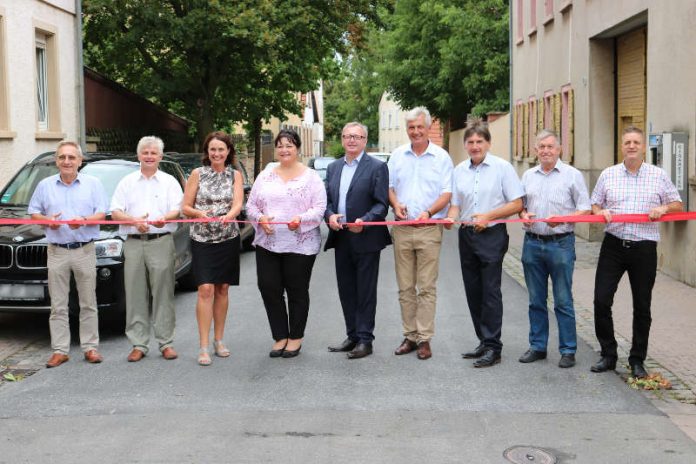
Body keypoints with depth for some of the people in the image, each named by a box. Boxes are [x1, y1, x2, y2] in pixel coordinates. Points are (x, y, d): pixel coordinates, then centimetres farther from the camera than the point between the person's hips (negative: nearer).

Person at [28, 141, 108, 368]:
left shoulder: (93, 184, 6)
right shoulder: (45, 185, 10)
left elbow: (102, 214, 1)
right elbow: (34, 213, 12)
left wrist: (84, 220, -18)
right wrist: (48, 220, -9)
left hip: (85, 250, -1)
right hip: (57, 252, 1)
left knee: (88, 303, 2)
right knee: (58, 305, 2)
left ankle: (90, 347, 9)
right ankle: (60, 350, 6)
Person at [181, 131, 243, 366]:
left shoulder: (235, 175, 6)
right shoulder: (197, 174, 2)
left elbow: (238, 204, -8)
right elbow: (185, 207, 2)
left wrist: (229, 216, -30)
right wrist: (199, 213, -19)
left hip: (228, 239, 2)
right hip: (202, 239, -2)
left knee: (222, 289, 9)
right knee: (206, 289, -10)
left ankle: (219, 340, 21)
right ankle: (204, 346, -7)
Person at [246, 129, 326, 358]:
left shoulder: (311, 176, 0)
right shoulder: (265, 176, 11)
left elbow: (320, 208, -6)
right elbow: (251, 205, 11)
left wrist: (301, 219, -22)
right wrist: (260, 218, -9)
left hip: (300, 244, -3)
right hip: (267, 243, 4)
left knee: (297, 291, 6)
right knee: (269, 288, 2)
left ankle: (296, 337, 20)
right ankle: (280, 336, 16)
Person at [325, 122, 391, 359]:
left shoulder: (377, 167, -4)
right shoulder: (333, 167, 13)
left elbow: (381, 204, -8)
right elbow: (327, 199, 13)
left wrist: (364, 221, -23)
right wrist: (330, 215, -8)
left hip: (366, 239, -6)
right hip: (341, 239, 6)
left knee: (365, 292, 1)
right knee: (346, 291, 12)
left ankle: (365, 340, 8)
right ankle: (353, 336, 22)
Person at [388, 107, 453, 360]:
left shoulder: (441, 157, 1)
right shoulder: (397, 155, 10)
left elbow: (447, 192, -2)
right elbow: (389, 186, 13)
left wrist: (429, 212, -18)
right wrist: (396, 204, -8)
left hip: (429, 229, -3)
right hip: (402, 228, 3)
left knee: (427, 287, -2)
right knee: (405, 287, 7)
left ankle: (424, 338, 3)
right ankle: (410, 336, 14)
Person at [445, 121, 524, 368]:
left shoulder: (502, 167, -5)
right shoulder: (459, 170, 10)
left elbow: (516, 204, -6)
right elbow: (455, 204, 13)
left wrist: (488, 216, -16)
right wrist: (451, 217, -9)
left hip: (492, 235, -6)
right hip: (466, 235, 6)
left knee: (490, 292, -6)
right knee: (473, 291, 10)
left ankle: (493, 347, -1)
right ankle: (484, 342, 21)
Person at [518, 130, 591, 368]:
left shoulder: (572, 175, -1)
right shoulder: (528, 175, 13)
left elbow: (585, 210, -3)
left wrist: (562, 219, -19)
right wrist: (523, 214, -3)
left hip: (560, 243, -4)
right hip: (532, 243, 4)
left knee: (563, 301, -1)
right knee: (536, 300, 11)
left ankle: (568, 350, 7)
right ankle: (537, 346, 21)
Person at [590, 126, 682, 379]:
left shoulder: (659, 175, 4)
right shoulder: (607, 175, 7)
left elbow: (677, 204, 9)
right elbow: (594, 204, 14)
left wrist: (664, 208, -12)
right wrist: (600, 212, -8)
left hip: (644, 248, -1)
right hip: (613, 244, 1)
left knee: (642, 306, 5)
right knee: (601, 300, -3)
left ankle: (637, 360, 19)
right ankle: (608, 355, 13)